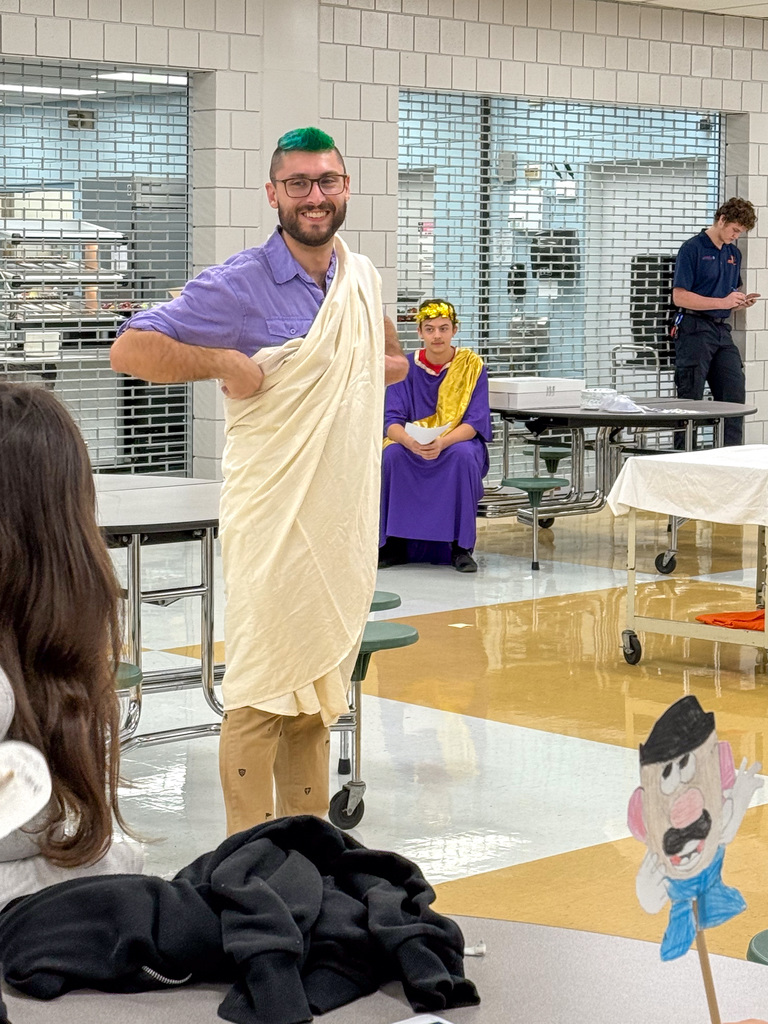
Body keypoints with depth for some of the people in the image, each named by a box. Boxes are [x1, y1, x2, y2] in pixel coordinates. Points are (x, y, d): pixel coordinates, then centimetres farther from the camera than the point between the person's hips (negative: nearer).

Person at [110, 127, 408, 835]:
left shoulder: (362, 277, 9)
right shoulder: (237, 286, -11)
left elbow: (388, 354, 29)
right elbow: (130, 349, -13)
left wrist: (388, 366, 8)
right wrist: (223, 362, -18)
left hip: (345, 511, 6)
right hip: (273, 512, -6)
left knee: (318, 682, 15)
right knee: (262, 691, -4)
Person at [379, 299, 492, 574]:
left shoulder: (472, 365, -6)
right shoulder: (406, 367, -1)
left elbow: (475, 421, -14)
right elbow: (392, 421, -9)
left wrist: (443, 442, -34)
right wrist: (408, 440, -33)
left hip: (458, 441, -2)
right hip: (411, 447, 2)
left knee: (463, 455, -35)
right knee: (391, 455, -30)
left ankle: (461, 548, -23)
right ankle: (394, 544, -16)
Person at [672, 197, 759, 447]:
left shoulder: (734, 254, 15)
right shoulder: (692, 249, -8)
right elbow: (679, 297, -14)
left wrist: (741, 302, 2)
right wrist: (723, 302, -17)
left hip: (723, 331, 7)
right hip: (695, 330, -7)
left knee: (734, 394, 2)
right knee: (691, 400, -3)